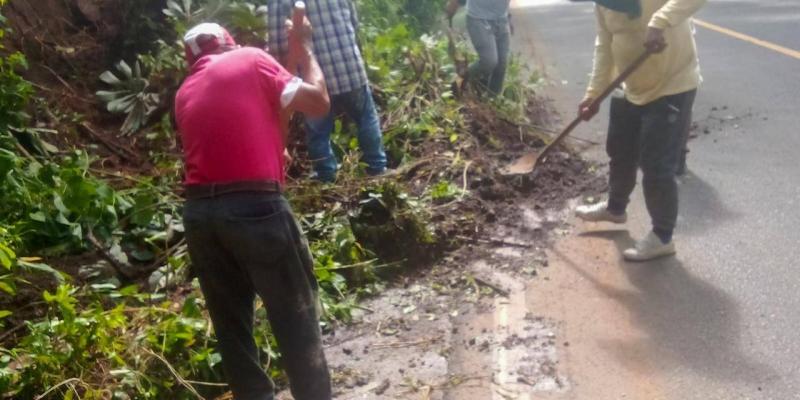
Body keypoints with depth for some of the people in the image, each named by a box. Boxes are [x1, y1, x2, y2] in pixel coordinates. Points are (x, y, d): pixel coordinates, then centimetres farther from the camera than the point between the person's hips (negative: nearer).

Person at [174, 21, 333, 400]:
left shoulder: (185, 94, 21)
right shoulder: (251, 59, 5)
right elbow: (318, 103, 4)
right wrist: (304, 49, 18)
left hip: (198, 213, 6)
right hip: (256, 207, -6)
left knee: (230, 322, 17)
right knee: (294, 316, 7)